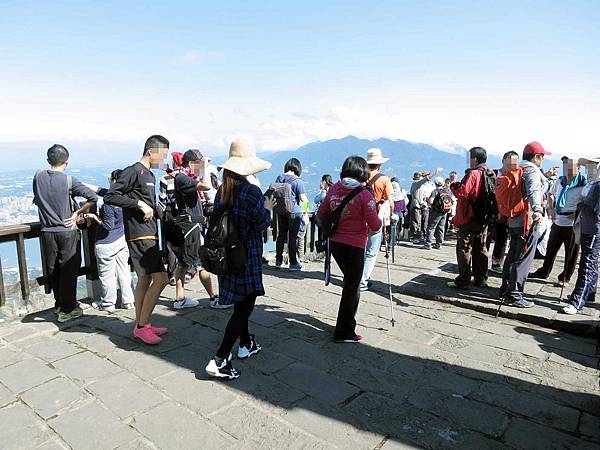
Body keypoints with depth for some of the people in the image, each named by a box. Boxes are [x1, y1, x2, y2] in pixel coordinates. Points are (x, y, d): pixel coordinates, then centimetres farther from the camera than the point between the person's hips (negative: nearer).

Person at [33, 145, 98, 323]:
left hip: (47, 232, 4)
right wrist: (77, 213, -8)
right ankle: (66, 310, 9)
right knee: (69, 271, 4)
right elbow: (93, 198, -19)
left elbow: (37, 201, 13)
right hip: (68, 232, -4)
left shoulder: (38, 177, 1)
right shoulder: (69, 181, -11)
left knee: (52, 272, 15)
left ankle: (60, 304, 30)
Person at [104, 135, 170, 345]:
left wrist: (155, 207, 10)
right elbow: (110, 196, -17)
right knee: (160, 278, -11)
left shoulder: (149, 175, 19)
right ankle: (142, 326, 0)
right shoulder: (133, 171, -10)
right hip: (140, 235, -10)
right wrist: (139, 204, -18)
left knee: (144, 280, 13)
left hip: (148, 235, 10)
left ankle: (140, 324, 23)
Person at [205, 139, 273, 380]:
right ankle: (220, 359, -4)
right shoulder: (252, 192, -18)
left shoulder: (221, 191, 2)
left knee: (240, 301, 21)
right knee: (244, 305, 0)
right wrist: (267, 208, 6)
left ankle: (246, 344, 37)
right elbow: (261, 225, -13)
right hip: (247, 255, -7)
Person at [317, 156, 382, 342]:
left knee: (350, 282, 25)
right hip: (354, 245, -6)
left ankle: (347, 323, 36)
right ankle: (344, 332, 17)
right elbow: (375, 225, -15)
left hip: (334, 242, 6)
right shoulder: (364, 195, -15)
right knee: (352, 287, 8)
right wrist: (382, 220, 6)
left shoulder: (334, 189, 1)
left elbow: (320, 215, 8)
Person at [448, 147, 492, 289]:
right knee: (480, 248, 14)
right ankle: (481, 279, 21)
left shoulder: (473, 174, -17)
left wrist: (453, 186, -1)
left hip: (469, 218, -8)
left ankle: (463, 281, 0)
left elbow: (461, 193, -21)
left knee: (464, 248, -2)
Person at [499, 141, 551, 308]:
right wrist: (537, 210, -47)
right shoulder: (532, 171, -11)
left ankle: (505, 289, 25)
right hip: (528, 221, -9)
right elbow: (533, 191, -31)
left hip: (514, 221, 9)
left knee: (512, 256, 17)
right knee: (524, 258, -4)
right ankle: (514, 295, -2)